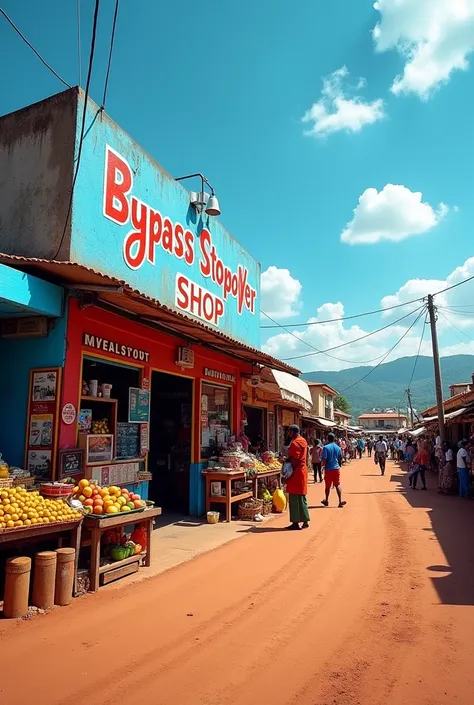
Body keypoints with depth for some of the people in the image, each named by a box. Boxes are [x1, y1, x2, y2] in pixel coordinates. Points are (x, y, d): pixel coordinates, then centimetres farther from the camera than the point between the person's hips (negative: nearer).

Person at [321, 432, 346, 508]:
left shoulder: (326, 447, -12)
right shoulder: (338, 447, 3)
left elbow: (324, 459, -17)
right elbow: (340, 458, 12)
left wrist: (323, 466, -2)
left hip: (328, 469, -3)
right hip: (336, 468, 3)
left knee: (328, 486, 11)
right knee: (338, 485, 5)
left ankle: (326, 501, 26)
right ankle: (340, 501, -7)